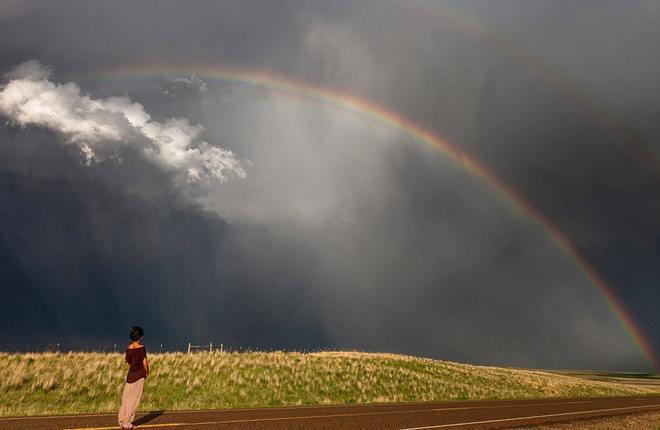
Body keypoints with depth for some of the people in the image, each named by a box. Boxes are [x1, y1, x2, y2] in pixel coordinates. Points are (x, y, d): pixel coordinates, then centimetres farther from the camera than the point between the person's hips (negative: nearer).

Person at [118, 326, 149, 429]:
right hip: (139, 375, -5)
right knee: (134, 399, 2)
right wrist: (146, 372, 4)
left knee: (127, 398, 12)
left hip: (130, 374, 6)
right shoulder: (141, 347, -13)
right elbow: (145, 363, -12)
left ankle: (122, 421, 15)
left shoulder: (128, 348, 4)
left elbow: (129, 362, 11)